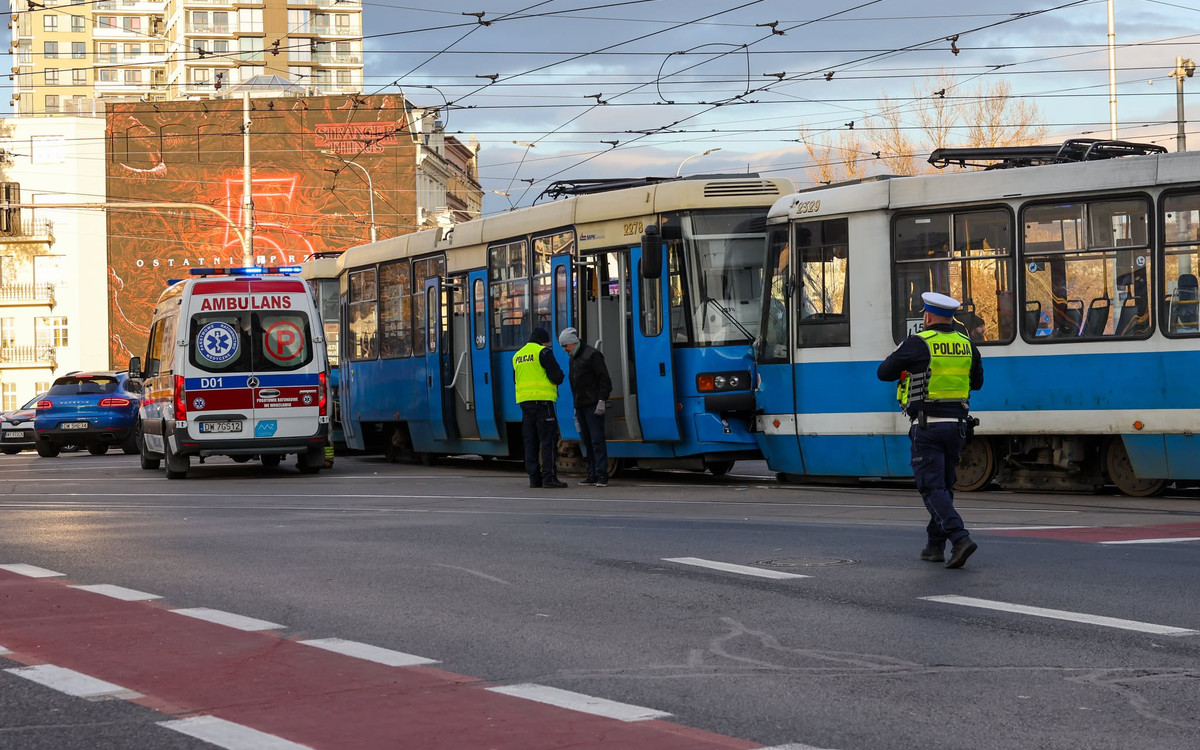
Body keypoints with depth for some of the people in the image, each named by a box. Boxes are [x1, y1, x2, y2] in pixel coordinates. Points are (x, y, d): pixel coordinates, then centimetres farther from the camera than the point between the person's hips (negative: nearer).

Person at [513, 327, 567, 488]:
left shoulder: (517, 356, 17)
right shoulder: (543, 352, -5)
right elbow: (557, 376, -10)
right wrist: (558, 376, 12)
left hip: (524, 401, 7)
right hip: (542, 401, -7)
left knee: (530, 441, 8)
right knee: (548, 439, -6)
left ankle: (534, 478, 6)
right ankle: (549, 477, -12)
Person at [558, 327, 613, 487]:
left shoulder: (592, 355, -8)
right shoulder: (573, 358, 20)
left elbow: (604, 379, -13)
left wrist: (602, 400, -19)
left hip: (593, 405, -9)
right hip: (581, 405, 9)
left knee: (597, 440, -11)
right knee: (587, 441, 7)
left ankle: (602, 475, -14)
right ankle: (593, 475, 8)